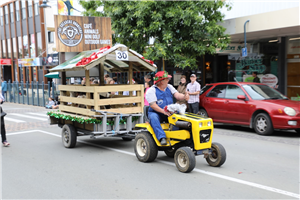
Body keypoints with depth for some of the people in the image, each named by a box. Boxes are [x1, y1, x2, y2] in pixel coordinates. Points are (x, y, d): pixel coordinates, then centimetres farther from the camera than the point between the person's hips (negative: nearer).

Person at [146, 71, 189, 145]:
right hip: (156, 113, -4)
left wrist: (184, 96, -29)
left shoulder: (169, 87, 10)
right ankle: (162, 138, -45)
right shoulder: (151, 91, -9)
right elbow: (153, 105, -19)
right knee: (153, 117, -37)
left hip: (169, 113, 4)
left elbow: (177, 95, -4)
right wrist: (163, 111, -34)